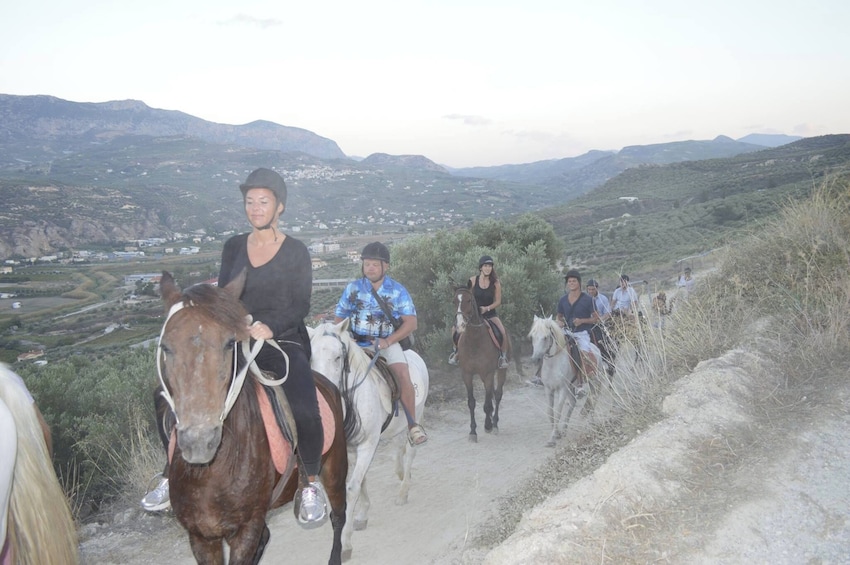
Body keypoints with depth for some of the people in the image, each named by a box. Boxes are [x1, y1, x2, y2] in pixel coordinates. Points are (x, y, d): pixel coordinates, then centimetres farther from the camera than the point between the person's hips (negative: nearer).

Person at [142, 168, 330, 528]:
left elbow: (302, 305, -6)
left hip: (285, 342, -4)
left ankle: (311, 485, -4)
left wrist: (270, 326, -23)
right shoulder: (234, 247, 10)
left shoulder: (296, 252, -1)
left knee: (305, 410, -29)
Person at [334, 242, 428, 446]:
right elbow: (338, 318, 10)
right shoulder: (353, 288, 3)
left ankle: (412, 425, -13)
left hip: (388, 342, -2)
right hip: (357, 343, 2)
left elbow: (411, 323, -8)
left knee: (403, 374, -24)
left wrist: (388, 341, -20)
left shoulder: (397, 291, -1)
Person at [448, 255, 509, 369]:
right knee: (455, 329, -15)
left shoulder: (495, 283, -7)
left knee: (502, 332, -27)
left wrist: (487, 308, -18)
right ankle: (456, 350, 14)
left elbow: (498, 301, -5)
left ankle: (503, 355, -1)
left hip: (490, 314, -1)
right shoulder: (473, 280, -5)